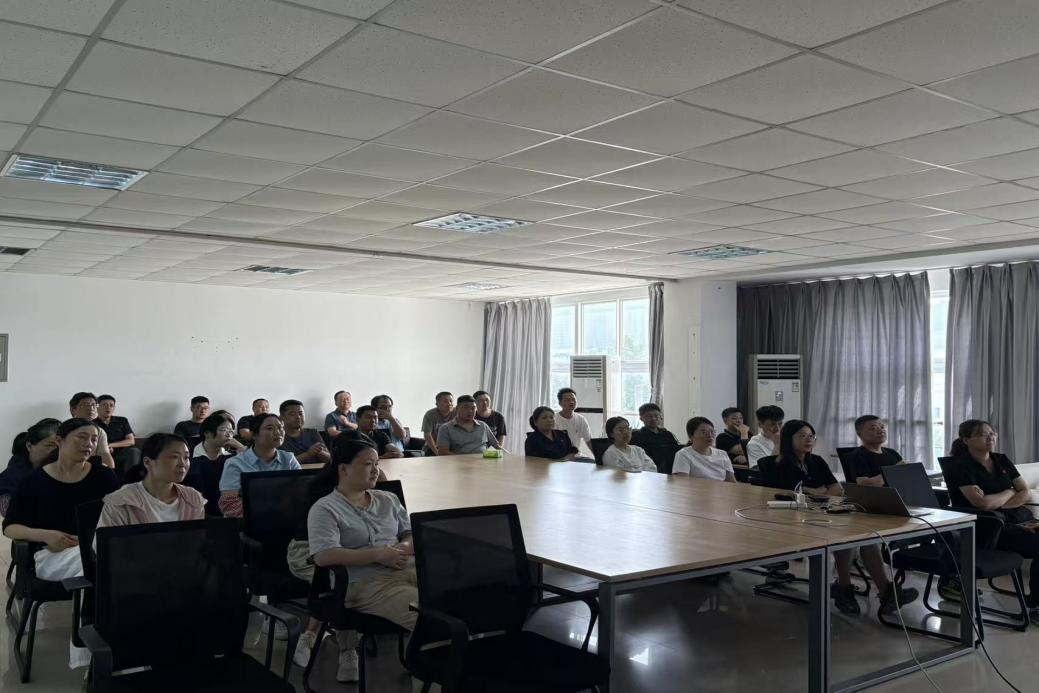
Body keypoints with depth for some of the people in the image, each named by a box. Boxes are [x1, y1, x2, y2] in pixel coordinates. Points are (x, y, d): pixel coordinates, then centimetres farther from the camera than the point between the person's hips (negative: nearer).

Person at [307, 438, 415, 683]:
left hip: (411, 569, 7)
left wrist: (406, 548, -3)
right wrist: (378, 555, -15)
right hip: (367, 583, -6)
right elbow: (323, 556, -13)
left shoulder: (388, 499, 21)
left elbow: (413, 533, 22)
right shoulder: (325, 509, 1)